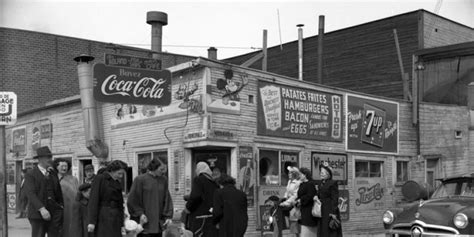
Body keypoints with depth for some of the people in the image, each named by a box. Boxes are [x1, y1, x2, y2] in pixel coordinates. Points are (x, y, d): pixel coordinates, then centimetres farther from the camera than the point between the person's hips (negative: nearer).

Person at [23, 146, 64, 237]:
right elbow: (30, 193, -15)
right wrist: (41, 209, -26)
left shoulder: (53, 173, 14)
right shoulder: (31, 174, -4)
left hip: (54, 214, 5)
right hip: (38, 214, -5)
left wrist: (61, 205, 13)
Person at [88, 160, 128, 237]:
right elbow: (93, 200, -11)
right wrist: (92, 221, -17)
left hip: (115, 219, 6)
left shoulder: (118, 184, 15)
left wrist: (122, 224, 15)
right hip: (103, 219, -6)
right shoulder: (99, 179, -4)